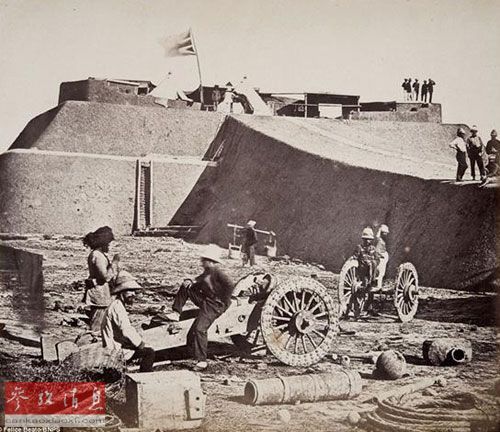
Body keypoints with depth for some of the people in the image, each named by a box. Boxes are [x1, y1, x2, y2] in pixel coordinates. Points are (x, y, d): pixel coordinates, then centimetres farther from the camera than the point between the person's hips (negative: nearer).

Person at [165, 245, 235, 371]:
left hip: (214, 305, -10)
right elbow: (198, 286, 20)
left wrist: (225, 302, -17)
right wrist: (190, 284, -3)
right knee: (185, 287, 11)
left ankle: (201, 361, -17)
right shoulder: (206, 273, 15)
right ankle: (176, 313, 7)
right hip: (204, 301, 10)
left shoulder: (217, 273, -14)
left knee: (199, 329, -22)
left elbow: (230, 285, -25)